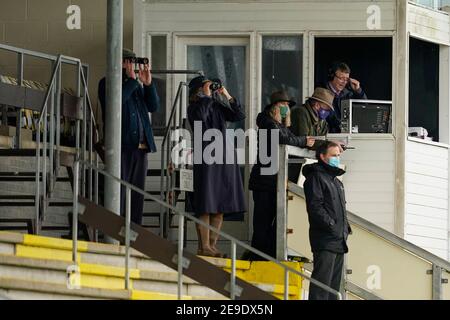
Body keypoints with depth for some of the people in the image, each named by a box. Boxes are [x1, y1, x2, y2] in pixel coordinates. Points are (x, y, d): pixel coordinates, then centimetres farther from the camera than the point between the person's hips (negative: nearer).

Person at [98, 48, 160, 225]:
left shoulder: (137, 85, 21)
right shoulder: (107, 83, 2)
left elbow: (154, 106, 13)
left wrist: (148, 83, 1)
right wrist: (131, 80, -11)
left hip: (140, 146, 7)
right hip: (122, 146, -7)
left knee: (137, 195, 7)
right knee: (118, 193, -9)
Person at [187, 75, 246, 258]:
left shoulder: (218, 107, 15)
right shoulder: (194, 108, 1)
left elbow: (240, 116, 9)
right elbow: (200, 116, -21)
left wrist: (228, 96, 2)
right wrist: (207, 96, -11)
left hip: (224, 157, 6)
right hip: (206, 159, -6)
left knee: (221, 205, 5)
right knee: (206, 206, -8)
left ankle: (213, 244, 9)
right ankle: (204, 246, -8)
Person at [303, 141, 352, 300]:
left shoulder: (336, 181, 24)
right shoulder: (316, 177, -6)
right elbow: (315, 207, -16)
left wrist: (346, 227, 13)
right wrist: (331, 226, -19)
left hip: (339, 241, 9)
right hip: (325, 240, -9)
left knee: (334, 284, 11)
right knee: (322, 281, -13)